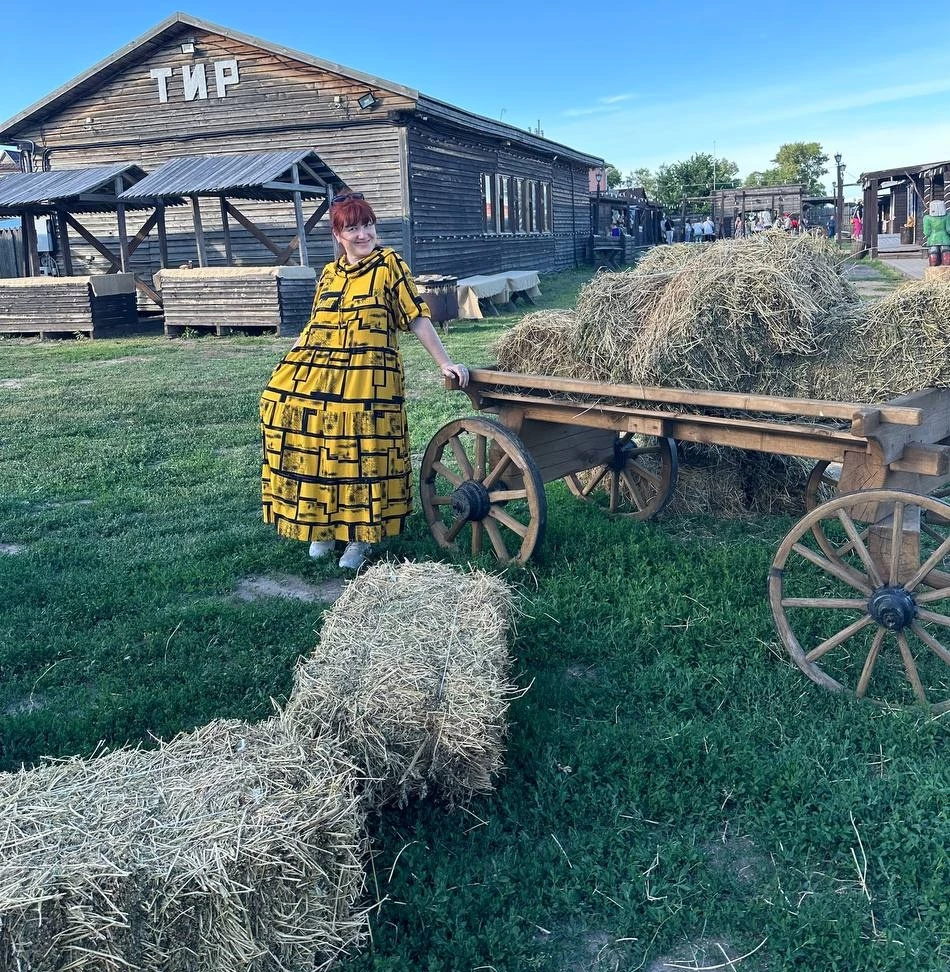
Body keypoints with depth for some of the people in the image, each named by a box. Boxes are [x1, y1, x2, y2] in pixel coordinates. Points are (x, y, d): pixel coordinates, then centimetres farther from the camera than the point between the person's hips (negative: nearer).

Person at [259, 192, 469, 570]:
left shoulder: (389, 264, 2)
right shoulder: (329, 273, 16)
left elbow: (417, 318, 0)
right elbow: (314, 326, 19)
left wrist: (444, 362, -6)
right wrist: (288, 362, 9)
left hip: (367, 379, -5)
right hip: (315, 376, 5)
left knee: (362, 454, -2)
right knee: (318, 453, 4)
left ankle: (361, 536, 13)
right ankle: (322, 527, 22)